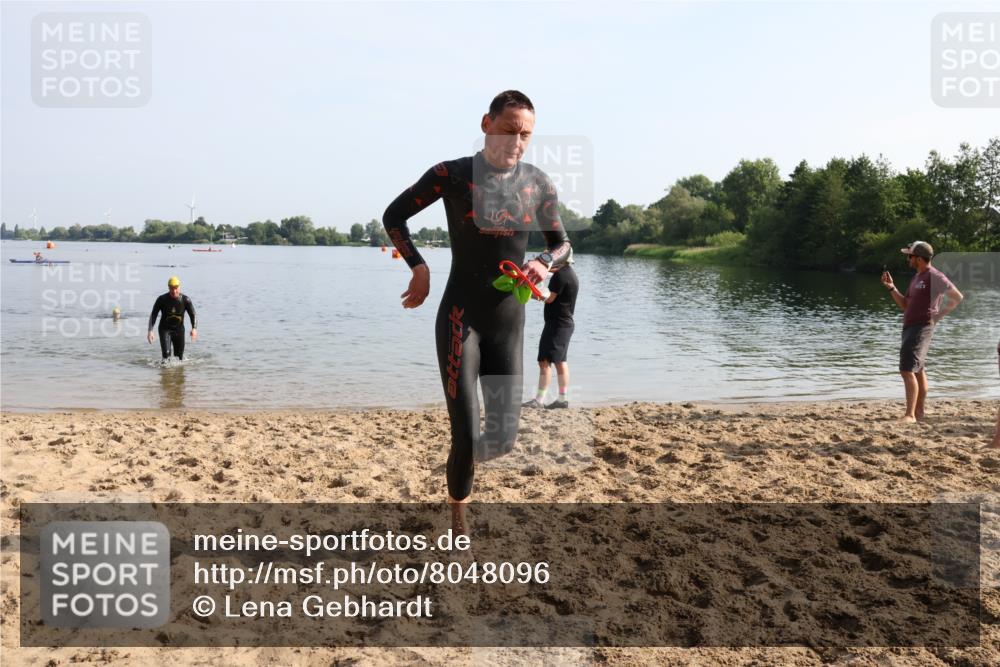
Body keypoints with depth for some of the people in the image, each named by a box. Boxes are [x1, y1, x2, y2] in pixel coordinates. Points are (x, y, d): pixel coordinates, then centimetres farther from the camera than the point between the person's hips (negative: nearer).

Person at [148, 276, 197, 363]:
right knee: (166, 353, -18)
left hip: (179, 329, 2)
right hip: (165, 329, -1)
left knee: (180, 357, 8)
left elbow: (193, 315, -9)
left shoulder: (185, 299, -11)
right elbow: (153, 315, -7)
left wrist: (194, 328, -26)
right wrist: (150, 330, -18)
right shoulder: (162, 299, -13)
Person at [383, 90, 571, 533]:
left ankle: (461, 466, 42)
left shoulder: (538, 184, 2)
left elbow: (562, 243, 13)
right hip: (460, 318, -4)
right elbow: (393, 217, 4)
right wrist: (419, 268, -8)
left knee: (502, 438, 6)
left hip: (509, 321, 4)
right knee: (466, 437, -7)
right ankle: (457, 520, 21)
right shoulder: (451, 175, -7)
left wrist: (545, 263, -10)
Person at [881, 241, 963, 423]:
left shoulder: (935, 277, -10)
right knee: (918, 371, 13)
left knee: (907, 370, -16)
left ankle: (910, 415, -16)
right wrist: (891, 288, 9)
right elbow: (905, 305, 18)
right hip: (910, 327, 10)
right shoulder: (917, 278, 17)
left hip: (922, 327, -10)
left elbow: (957, 297, -9)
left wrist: (939, 315, -10)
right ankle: (918, 412, 20)